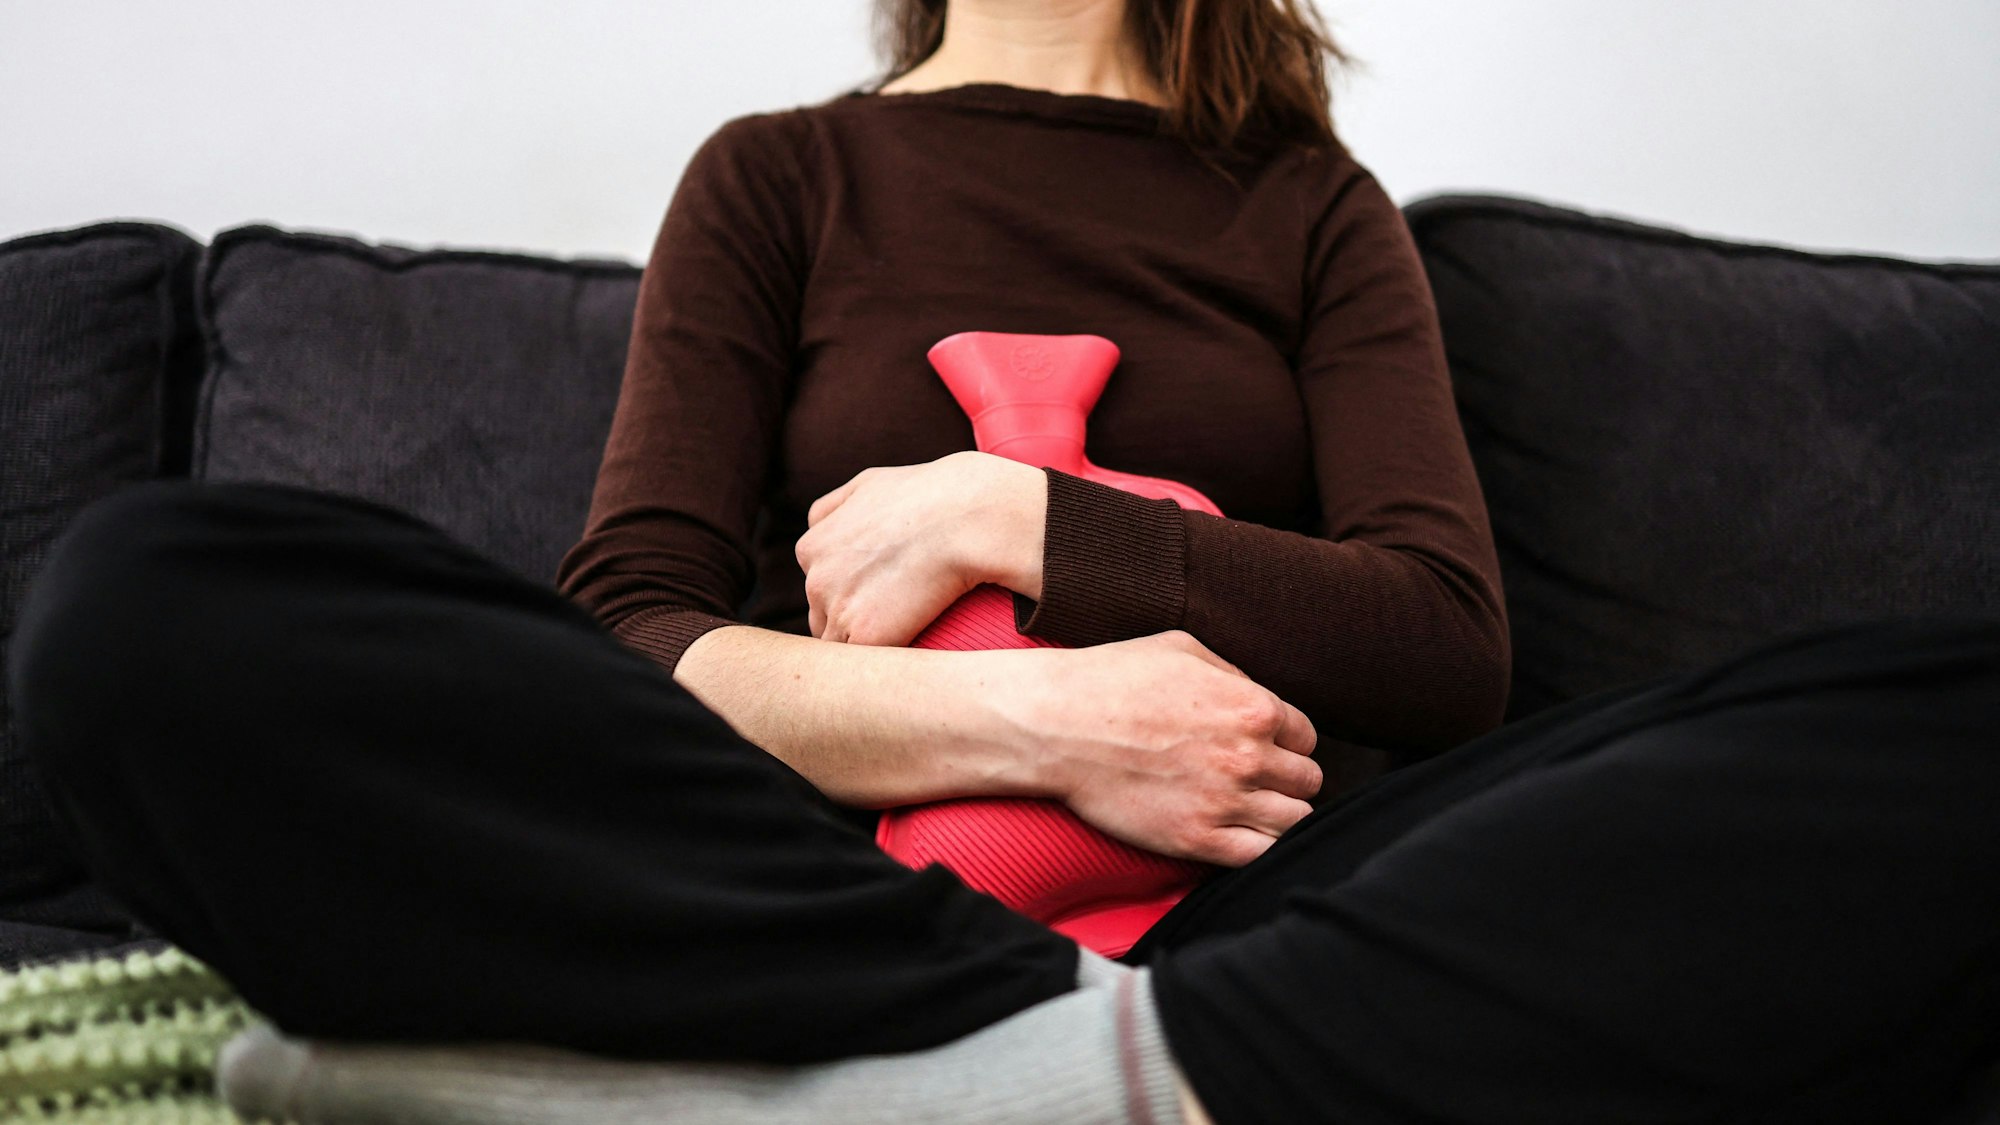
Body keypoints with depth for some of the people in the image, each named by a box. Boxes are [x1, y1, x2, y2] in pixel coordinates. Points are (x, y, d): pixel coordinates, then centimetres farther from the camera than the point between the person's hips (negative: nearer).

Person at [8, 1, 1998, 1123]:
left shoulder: (1307, 207, 21)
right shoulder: (783, 177, 18)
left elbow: (1443, 642, 5)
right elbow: (625, 632, 3)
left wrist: (1006, 519, -4)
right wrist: (1037, 720, -12)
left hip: (1227, 904, 1)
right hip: (826, 889, 0)